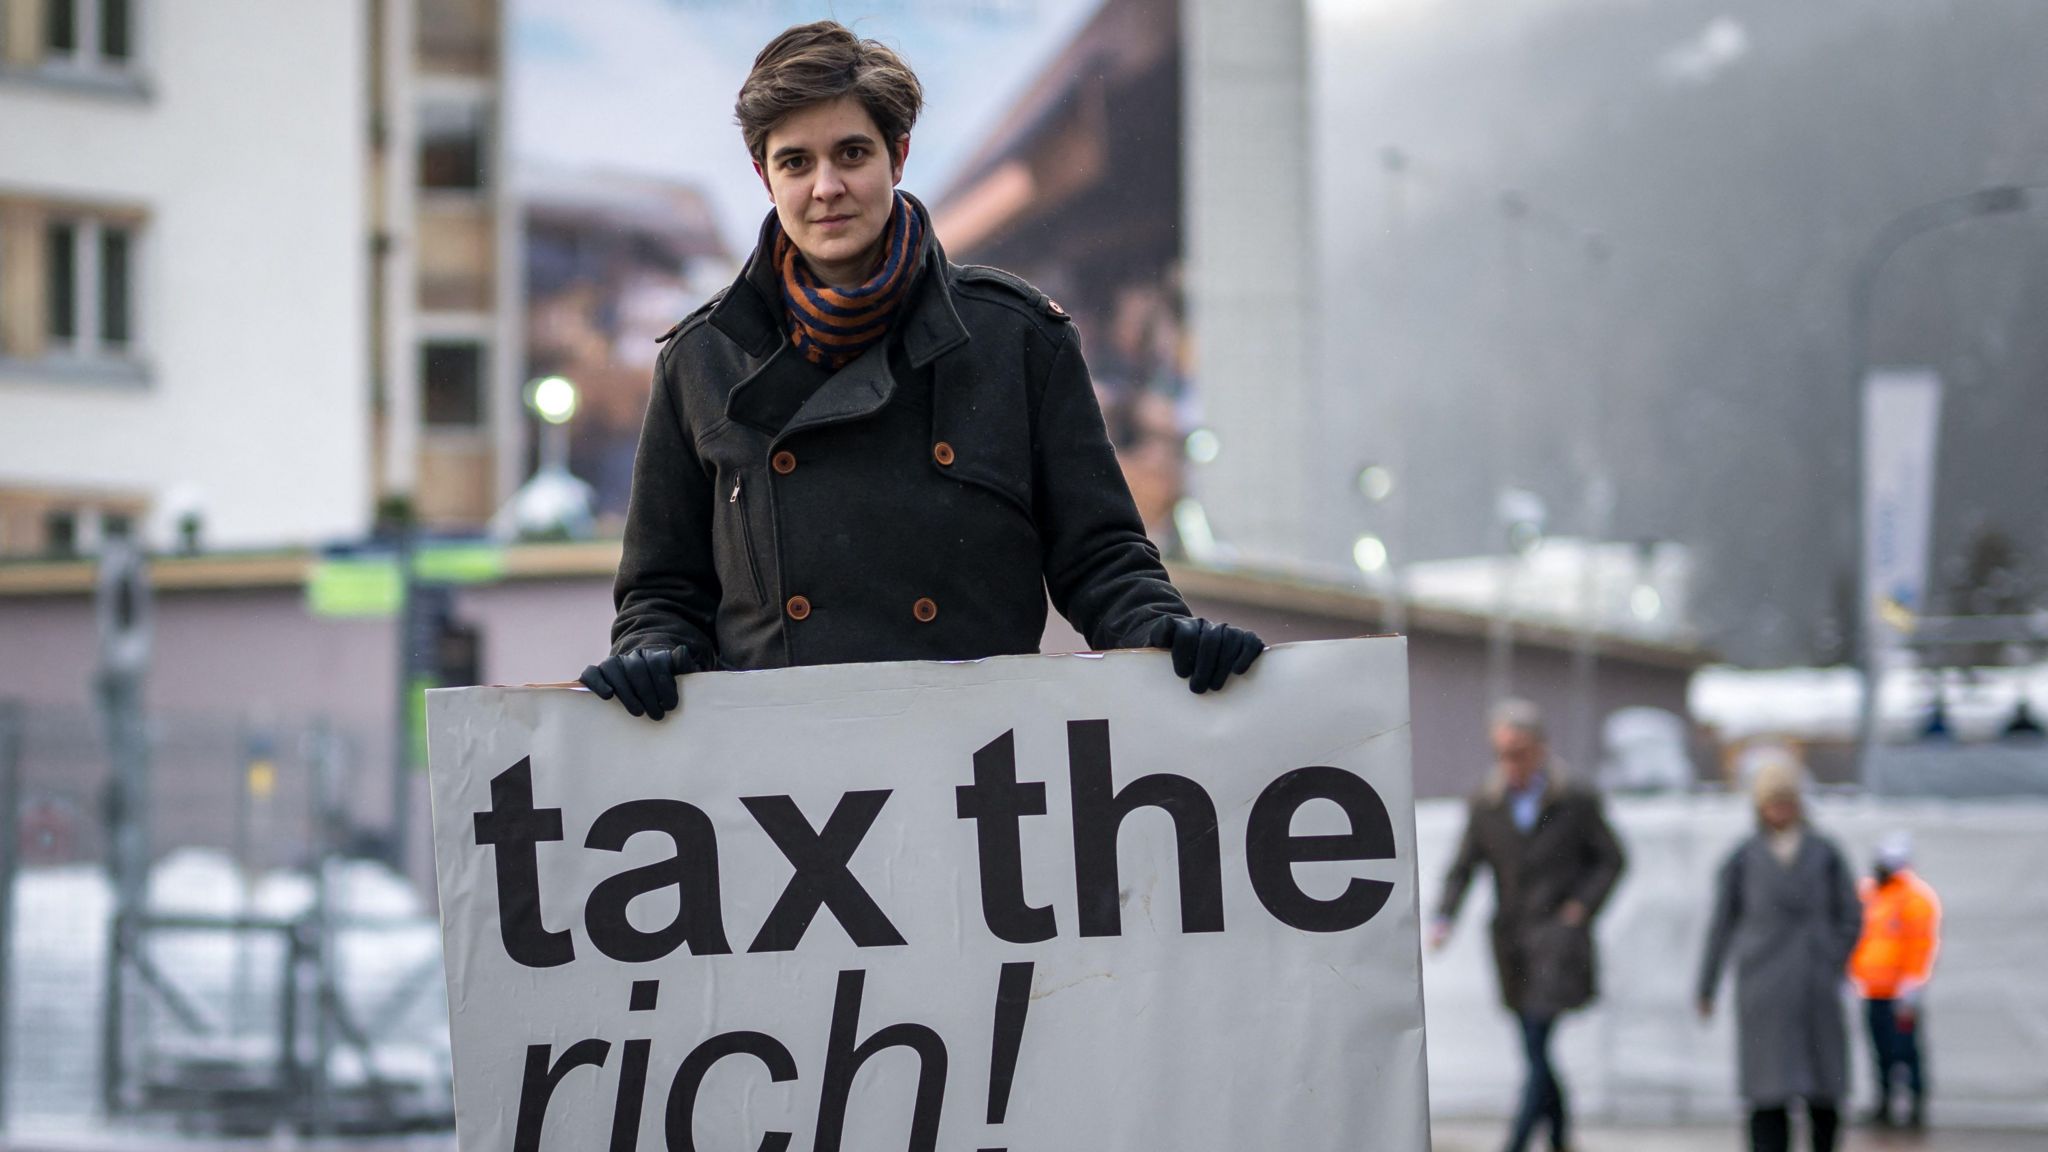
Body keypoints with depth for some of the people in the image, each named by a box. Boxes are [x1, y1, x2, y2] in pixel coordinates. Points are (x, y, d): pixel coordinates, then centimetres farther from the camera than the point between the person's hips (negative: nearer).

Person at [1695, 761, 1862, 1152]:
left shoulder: (1825, 853, 8)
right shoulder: (1743, 859, 5)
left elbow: (1851, 918, 11)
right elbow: (1721, 925, 9)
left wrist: (1828, 968, 0)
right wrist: (1706, 987, 11)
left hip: (1817, 991, 2)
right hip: (1763, 992, -2)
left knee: (1824, 1094, 4)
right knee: (1769, 1094, -9)